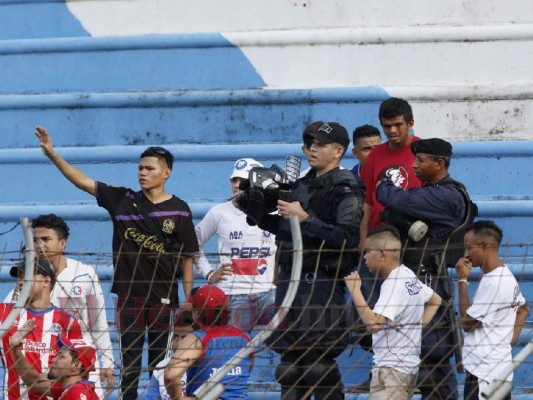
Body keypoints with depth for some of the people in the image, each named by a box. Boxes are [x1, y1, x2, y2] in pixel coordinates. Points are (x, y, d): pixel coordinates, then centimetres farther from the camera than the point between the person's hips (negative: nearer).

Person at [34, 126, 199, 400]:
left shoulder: (179, 210, -1)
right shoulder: (123, 200, 4)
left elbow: (187, 258, 1)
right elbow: (82, 181, 2)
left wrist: (188, 299, -2)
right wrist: (52, 154, -7)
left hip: (163, 296, -2)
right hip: (128, 293, 2)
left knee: (159, 361, 5)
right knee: (129, 361, 3)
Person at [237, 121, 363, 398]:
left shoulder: (345, 190, -8)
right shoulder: (303, 185, 16)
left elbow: (347, 238, -20)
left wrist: (305, 218, -21)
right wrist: (252, 210, 14)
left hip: (321, 281, -8)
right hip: (290, 279, 8)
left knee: (319, 363, -9)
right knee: (289, 360, 10)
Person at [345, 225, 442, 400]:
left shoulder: (394, 284, -18)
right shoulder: (409, 276, 11)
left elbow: (373, 324, -29)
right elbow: (435, 300, 28)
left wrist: (355, 290, -22)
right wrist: (419, 324, 17)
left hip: (391, 368, -11)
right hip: (409, 365, 11)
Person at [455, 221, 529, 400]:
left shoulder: (496, 282, -17)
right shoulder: (505, 276, 14)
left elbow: (467, 323, -13)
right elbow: (522, 310, 29)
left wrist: (462, 280, -7)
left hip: (485, 373, -10)